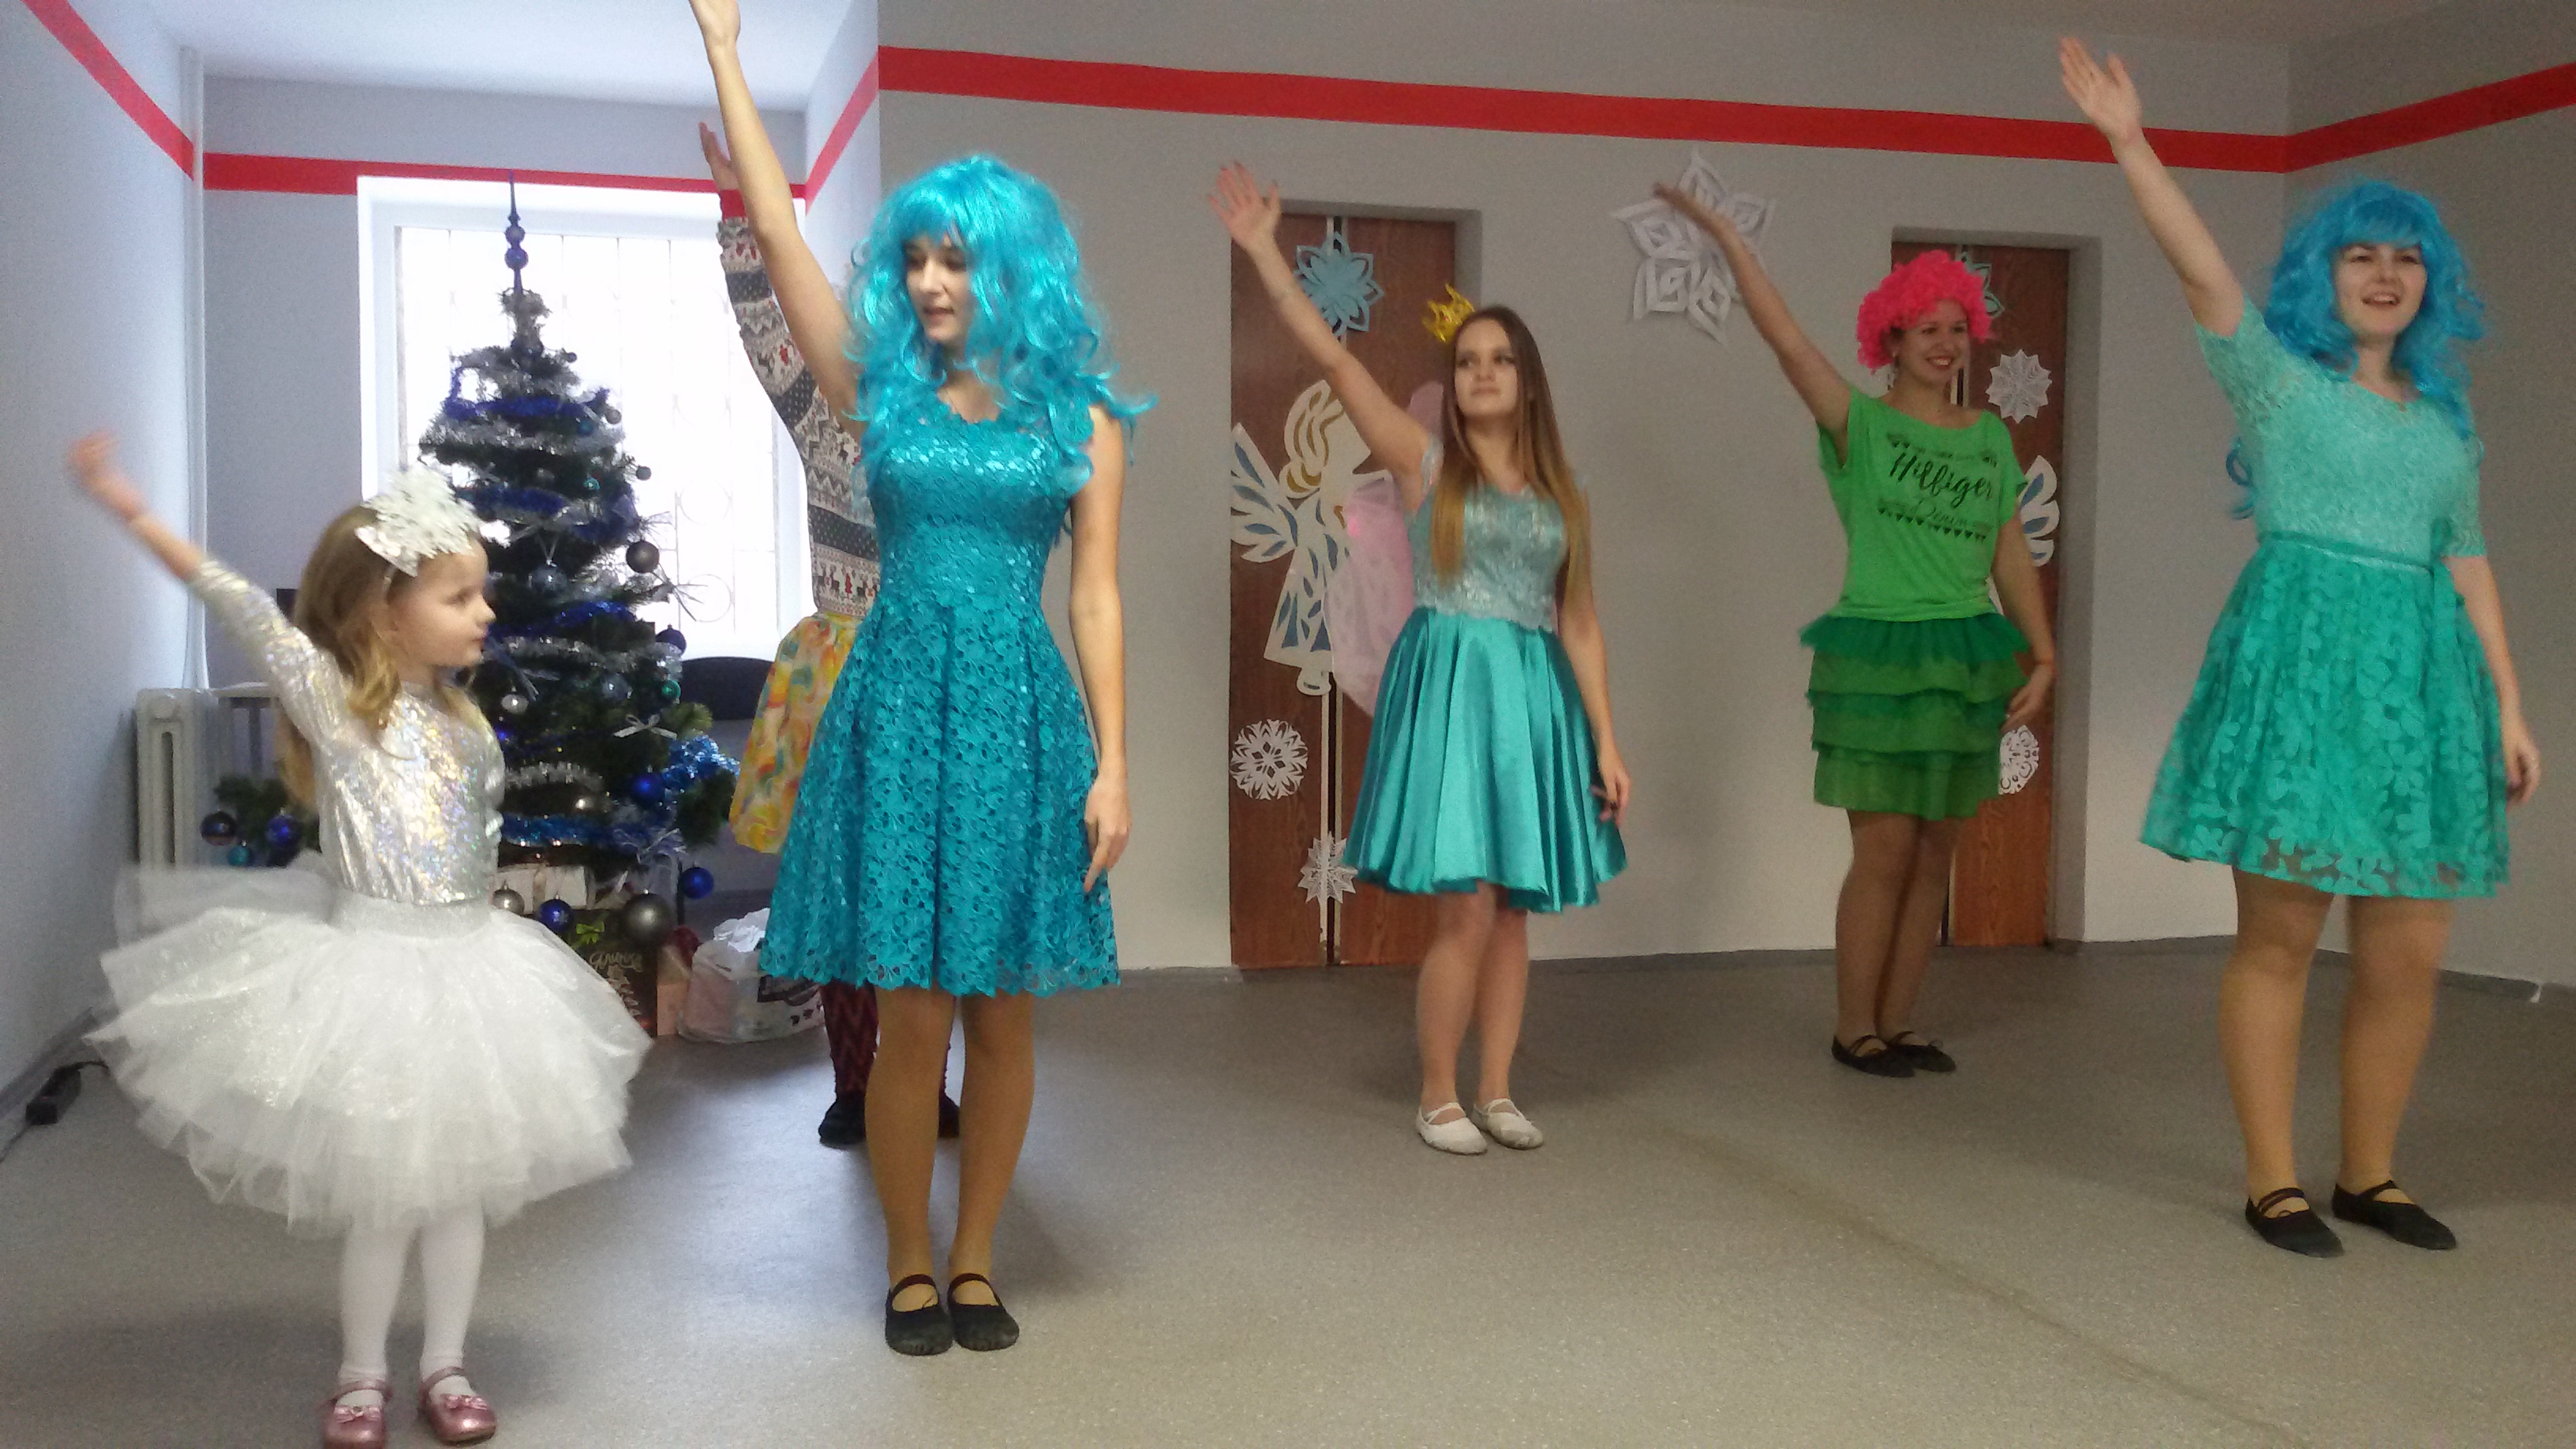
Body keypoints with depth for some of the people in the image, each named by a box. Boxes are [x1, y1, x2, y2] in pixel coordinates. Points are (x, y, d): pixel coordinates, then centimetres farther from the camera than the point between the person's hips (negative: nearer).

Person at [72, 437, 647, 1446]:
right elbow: (249, 614, -21)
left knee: (461, 1183, 11)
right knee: (385, 1195, 3)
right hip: (373, 968, -5)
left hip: (468, 965, 5)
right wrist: (137, 518, -29)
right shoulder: (333, 702, -10)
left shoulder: (467, 726, 8)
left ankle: (444, 1365, 26)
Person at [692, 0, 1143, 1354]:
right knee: (912, 1014, 1)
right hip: (899, 704, 0)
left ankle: (974, 1259, 22)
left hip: (1021, 710, 0)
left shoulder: (1079, 421, 5)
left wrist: (1112, 764, -3)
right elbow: (778, 233, 4)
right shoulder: (879, 391, 7)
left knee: (1004, 1013, 6)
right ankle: (908, 1266, 18)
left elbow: (1095, 598, 3)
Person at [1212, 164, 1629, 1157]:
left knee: (1512, 912, 9)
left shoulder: (1561, 495, 11)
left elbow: (1579, 624, 11)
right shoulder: (1424, 460, 0)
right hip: (1448, 685, -4)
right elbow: (1331, 359, -9)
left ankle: (1495, 1091, 21)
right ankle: (1438, 1097, 10)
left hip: (1537, 696, 4)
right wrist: (1264, 251, -14)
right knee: (1466, 912, -6)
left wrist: (1606, 744, 6)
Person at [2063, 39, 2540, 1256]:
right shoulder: (2278, 374, 4)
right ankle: (2271, 1183, 7)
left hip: (2421, 674, 5)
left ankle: (2370, 1176, 19)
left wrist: (2507, 703, 12)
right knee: (2278, 933, -2)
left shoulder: (2445, 416, 18)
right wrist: (2127, 140, -20)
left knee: (2407, 952, 4)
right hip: (2299, 659, -5)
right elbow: (2202, 271, -10)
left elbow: (2466, 562, 17)